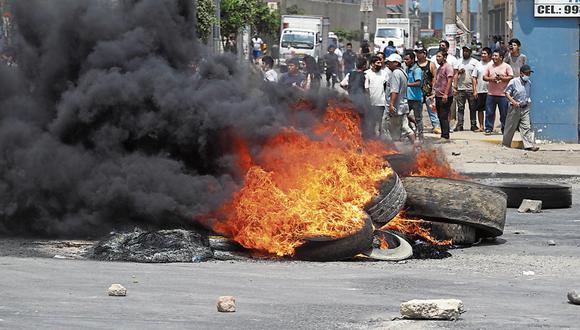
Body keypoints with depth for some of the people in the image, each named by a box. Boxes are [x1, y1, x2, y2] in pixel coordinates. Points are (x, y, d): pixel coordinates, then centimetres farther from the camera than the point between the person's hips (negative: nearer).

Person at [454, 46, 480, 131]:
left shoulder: (474, 62, 4)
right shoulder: (459, 62, 14)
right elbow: (456, 75, 13)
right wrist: (455, 87, 1)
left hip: (471, 89, -2)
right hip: (460, 88, 2)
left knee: (472, 108, 2)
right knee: (460, 108, 1)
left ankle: (473, 125, 6)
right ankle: (459, 125, 2)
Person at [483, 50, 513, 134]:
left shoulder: (506, 66, 2)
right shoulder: (489, 66, 11)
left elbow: (511, 77, -2)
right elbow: (484, 77, 10)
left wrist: (502, 78, -15)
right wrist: (490, 79, -9)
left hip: (503, 94, -3)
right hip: (491, 93, 3)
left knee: (504, 113, 1)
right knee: (489, 112, 1)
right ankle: (488, 129, 6)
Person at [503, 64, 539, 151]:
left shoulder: (529, 83, 8)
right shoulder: (514, 82, -9)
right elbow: (507, 93, -7)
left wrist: (529, 102, 12)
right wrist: (513, 101, -19)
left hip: (525, 108, 4)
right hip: (515, 108, -4)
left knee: (526, 127, -6)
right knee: (510, 127, 6)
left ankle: (529, 145, -12)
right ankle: (505, 144, 20)